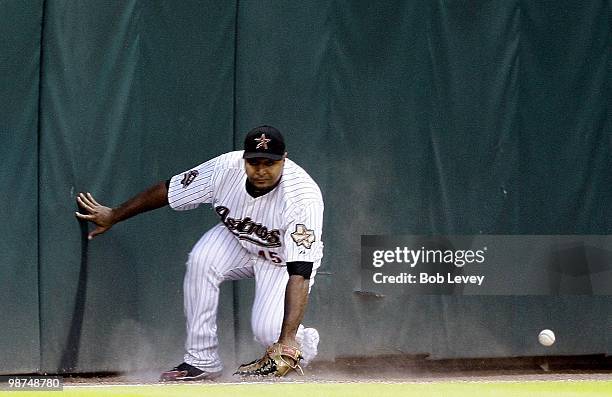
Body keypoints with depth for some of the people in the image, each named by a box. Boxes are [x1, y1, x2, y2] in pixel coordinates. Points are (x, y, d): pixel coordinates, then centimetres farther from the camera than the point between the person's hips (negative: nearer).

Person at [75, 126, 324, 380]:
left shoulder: (304, 198, -39)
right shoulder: (226, 168, -27)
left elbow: (299, 273, -46)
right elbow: (168, 191, -11)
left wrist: (287, 339, -55)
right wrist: (113, 216, 0)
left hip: (283, 259, -4)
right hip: (238, 239, 4)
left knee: (268, 331, -26)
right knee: (201, 260, -28)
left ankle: (304, 343, 12)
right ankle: (201, 361, -16)